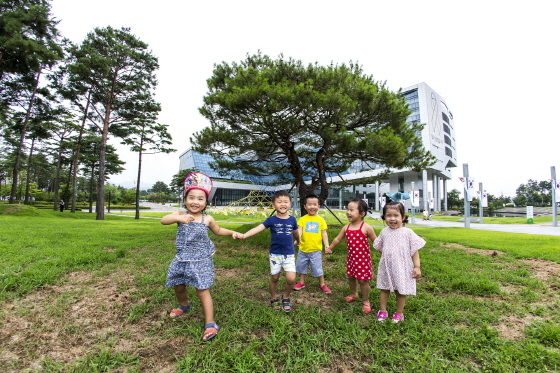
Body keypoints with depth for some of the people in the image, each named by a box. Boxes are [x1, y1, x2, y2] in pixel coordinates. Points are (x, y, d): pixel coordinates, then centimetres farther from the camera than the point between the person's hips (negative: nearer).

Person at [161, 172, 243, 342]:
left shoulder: (207, 219, -6)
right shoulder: (180, 215, -8)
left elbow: (218, 230, 13)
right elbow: (163, 220, -27)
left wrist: (232, 232, 0)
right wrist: (178, 218, -46)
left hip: (201, 261, -3)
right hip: (182, 259, 3)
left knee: (202, 290, -5)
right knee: (178, 286, 21)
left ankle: (210, 324, 6)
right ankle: (184, 306, 53)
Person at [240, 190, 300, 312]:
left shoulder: (292, 220, -2)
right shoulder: (271, 220, -10)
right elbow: (258, 228, -22)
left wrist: (298, 241, 34)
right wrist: (243, 235, -37)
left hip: (289, 254, 1)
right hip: (275, 254, -1)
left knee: (291, 278, -8)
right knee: (274, 278, 11)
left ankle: (286, 297, 21)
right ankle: (274, 298, 38)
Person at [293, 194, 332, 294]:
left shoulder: (321, 220, -1)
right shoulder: (302, 219, -4)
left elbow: (324, 234, 1)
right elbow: (299, 230, -14)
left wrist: (327, 246, -8)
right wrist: (298, 239, -33)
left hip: (316, 250, -1)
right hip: (303, 249, 1)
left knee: (318, 268, 6)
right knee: (302, 266, 16)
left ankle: (322, 284, 27)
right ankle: (301, 282, 36)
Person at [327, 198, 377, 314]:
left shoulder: (366, 228, -17)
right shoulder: (346, 228, -3)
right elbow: (337, 239, 10)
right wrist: (329, 248, 20)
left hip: (363, 258, -5)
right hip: (351, 257, 5)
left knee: (363, 280, 5)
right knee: (351, 277, 20)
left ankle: (366, 301, 28)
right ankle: (353, 293, 47)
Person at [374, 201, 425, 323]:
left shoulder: (408, 232, -10)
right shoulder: (384, 232, -1)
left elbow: (414, 251, -6)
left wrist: (417, 267, -8)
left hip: (402, 267, -3)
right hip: (386, 267, 3)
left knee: (401, 291, 11)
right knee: (384, 289, 14)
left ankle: (399, 313, 31)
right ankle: (382, 311, 30)